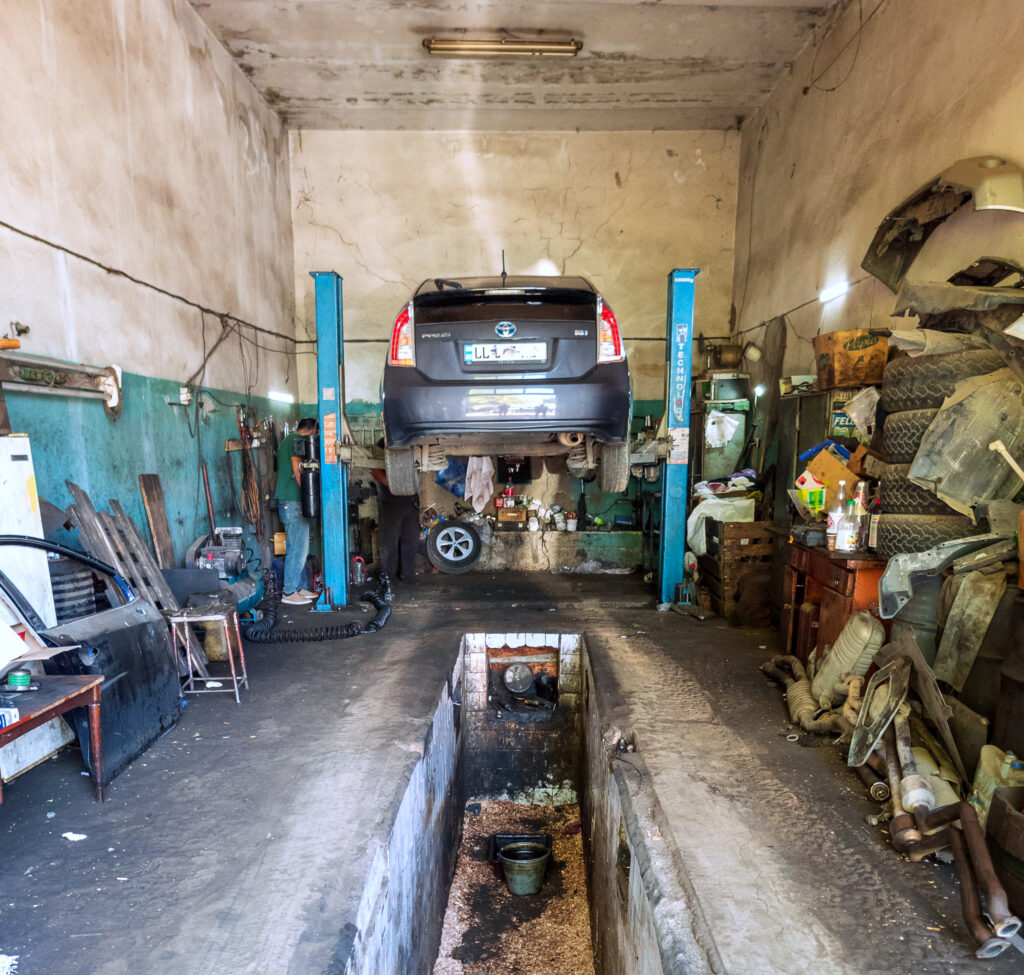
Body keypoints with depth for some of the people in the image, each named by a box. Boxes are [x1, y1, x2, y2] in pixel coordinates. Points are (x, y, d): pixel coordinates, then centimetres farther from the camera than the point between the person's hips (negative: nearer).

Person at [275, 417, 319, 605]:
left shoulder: (287, 440, 22)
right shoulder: (298, 440, -9)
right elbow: (298, 471, -18)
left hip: (288, 503, 10)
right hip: (294, 503, -10)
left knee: (298, 548, 14)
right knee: (297, 549, -6)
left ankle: (297, 588, 19)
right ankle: (289, 593, -1)